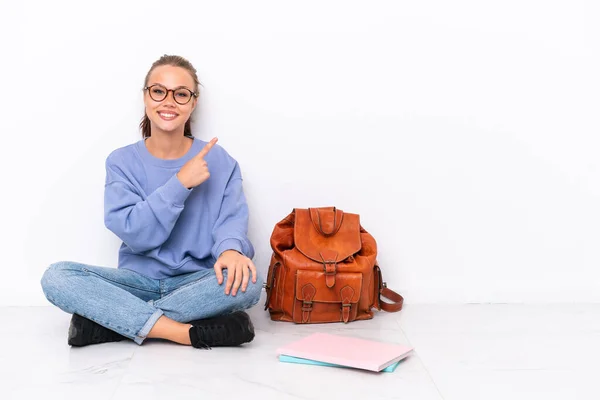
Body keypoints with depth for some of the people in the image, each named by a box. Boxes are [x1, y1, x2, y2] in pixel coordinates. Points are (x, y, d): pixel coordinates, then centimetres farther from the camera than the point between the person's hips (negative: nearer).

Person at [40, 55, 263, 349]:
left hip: (196, 282, 0)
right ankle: (193, 332, -33)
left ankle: (108, 319, -25)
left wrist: (230, 249, -34)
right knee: (57, 277, -24)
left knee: (245, 281, -34)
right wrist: (180, 183, -21)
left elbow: (232, 219, -10)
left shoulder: (219, 161, 1)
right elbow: (135, 233, -11)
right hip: (139, 280, 1)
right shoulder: (122, 162, 1)